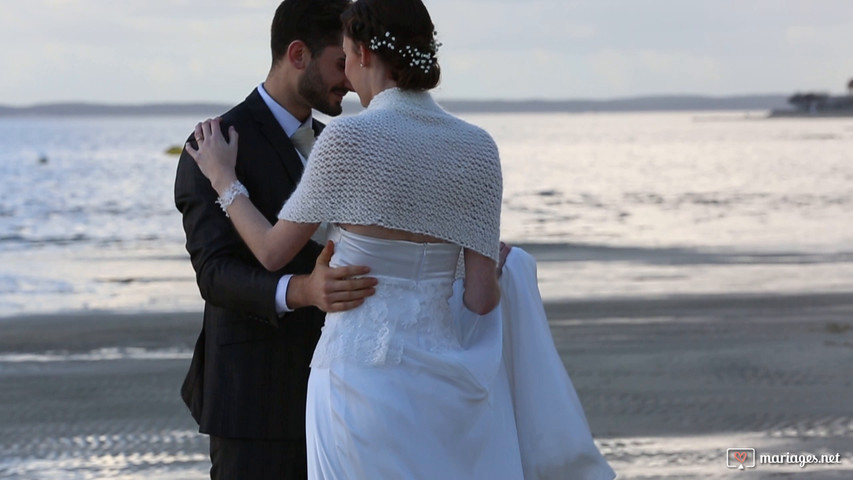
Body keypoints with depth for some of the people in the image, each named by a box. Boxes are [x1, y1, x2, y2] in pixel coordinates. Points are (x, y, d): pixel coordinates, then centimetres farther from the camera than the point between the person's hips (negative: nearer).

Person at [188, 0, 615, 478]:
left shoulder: (348, 138, -11)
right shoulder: (478, 147, 1)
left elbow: (274, 251, 0)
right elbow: (481, 297, 1)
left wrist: (224, 179, 16)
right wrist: (501, 272, 24)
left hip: (363, 373, -4)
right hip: (442, 372, 4)